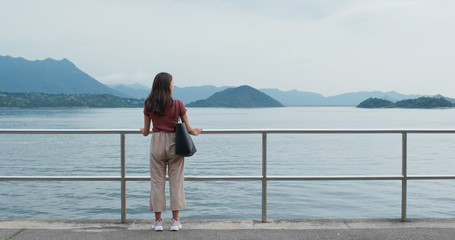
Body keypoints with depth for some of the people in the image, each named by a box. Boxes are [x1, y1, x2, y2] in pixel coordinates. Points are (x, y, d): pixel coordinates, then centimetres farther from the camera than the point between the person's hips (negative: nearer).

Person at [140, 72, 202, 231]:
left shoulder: (149, 105, 0)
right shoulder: (177, 105, -6)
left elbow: (146, 132, 8)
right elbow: (188, 129, 0)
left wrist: (144, 131, 32)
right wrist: (195, 133, 22)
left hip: (156, 143, 2)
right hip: (174, 143, -1)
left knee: (157, 182, 8)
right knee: (176, 181, 6)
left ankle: (158, 220, 12)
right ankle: (175, 221, 9)